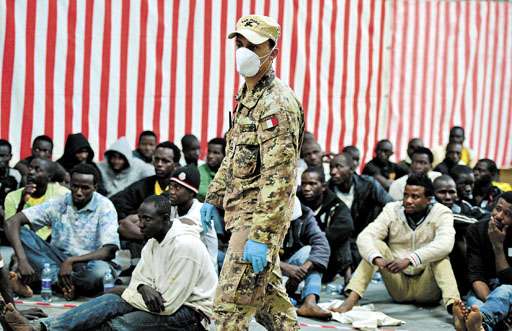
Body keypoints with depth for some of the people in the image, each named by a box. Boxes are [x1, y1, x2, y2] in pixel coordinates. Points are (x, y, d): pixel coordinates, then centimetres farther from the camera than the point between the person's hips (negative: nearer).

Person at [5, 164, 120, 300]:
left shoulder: (104, 207, -10)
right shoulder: (58, 204, -4)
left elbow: (109, 251, -19)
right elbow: (12, 222, -12)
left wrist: (71, 261, -31)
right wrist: (22, 261, -28)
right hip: (58, 262, 3)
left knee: (100, 270, -40)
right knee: (20, 232, -17)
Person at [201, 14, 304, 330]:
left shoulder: (277, 103, -19)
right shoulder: (248, 96, 13)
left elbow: (279, 178, -24)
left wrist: (260, 236, -27)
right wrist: (214, 197, 23)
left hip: (258, 216, -10)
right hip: (244, 211, 10)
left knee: (231, 306, -7)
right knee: (269, 296, 17)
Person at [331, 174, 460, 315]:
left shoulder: (441, 213, -9)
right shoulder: (392, 210, -2)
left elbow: (445, 244, -29)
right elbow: (364, 236, -15)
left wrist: (409, 260, -42)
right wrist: (377, 259, -38)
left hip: (427, 288, -2)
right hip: (398, 287, 2)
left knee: (440, 255, -27)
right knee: (375, 245, -17)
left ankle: (453, 306, -49)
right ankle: (351, 300, -33)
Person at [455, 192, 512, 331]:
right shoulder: (476, 231, -5)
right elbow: (476, 275, -14)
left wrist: (498, 245, -23)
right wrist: (490, 302, -33)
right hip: (483, 290, 2)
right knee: (473, 299, -33)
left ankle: (480, 319, -71)